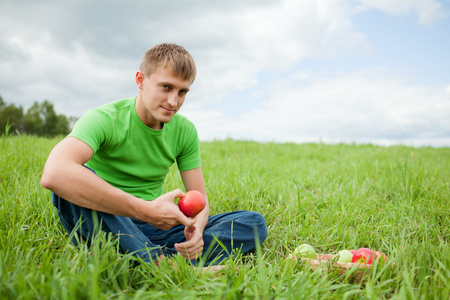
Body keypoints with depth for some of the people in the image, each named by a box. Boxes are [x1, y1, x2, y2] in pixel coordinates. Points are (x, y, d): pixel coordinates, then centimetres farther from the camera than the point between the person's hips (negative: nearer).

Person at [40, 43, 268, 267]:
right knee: (71, 183, -36)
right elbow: (53, 174, -37)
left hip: (154, 228, 4)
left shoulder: (185, 131, 0)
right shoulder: (104, 119, -17)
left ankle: (163, 260, -30)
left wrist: (197, 226, -25)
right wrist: (146, 210, -39)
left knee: (255, 222, -10)